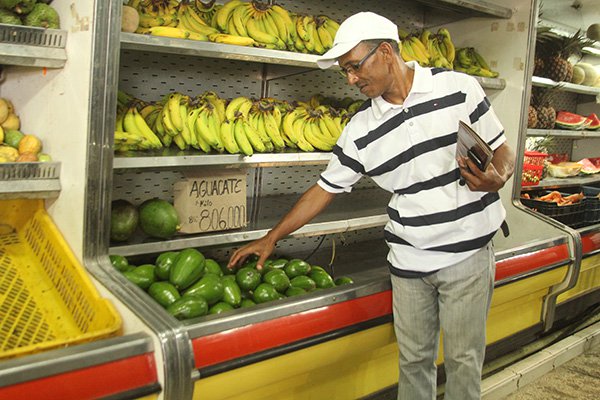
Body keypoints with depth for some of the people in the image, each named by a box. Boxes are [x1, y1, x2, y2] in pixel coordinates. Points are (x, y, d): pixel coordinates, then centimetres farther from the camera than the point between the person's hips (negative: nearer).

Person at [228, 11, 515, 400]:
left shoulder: (460, 88, -6)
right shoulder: (362, 128, 1)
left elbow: (503, 152, 2)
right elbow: (325, 188, 6)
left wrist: (496, 179, -22)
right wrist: (270, 238, 7)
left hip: (468, 254, -2)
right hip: (409, 261, 2)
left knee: (463, 361, 8)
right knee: (413, 358, 12)